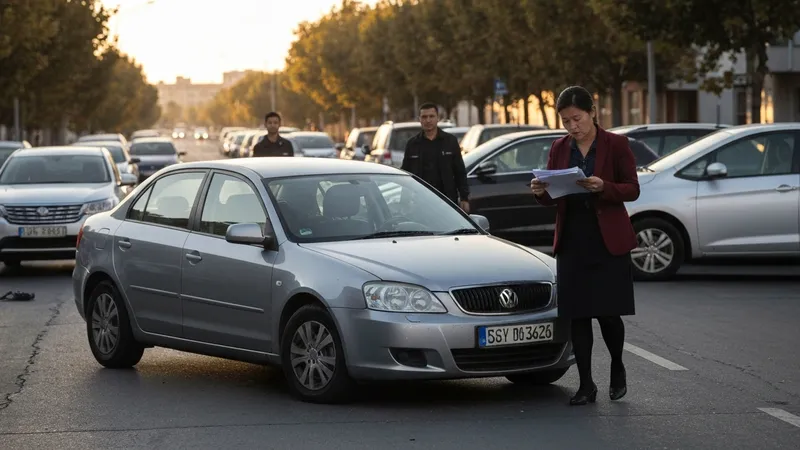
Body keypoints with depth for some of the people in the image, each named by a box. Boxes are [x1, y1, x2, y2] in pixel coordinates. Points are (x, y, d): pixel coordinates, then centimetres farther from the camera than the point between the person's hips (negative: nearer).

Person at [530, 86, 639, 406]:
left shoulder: (615, 144, -4)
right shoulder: (559, 149, 8)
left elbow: (632, 190, -6)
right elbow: (553, 197, 13)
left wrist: (603, 187, -24)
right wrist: (541, 192, -10)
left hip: (609, 241, -4)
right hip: (572, 241, 4)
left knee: (608, 313, -7)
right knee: (577, 315, 1)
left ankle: (617, 368, 21)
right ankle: (586, 385, 8)